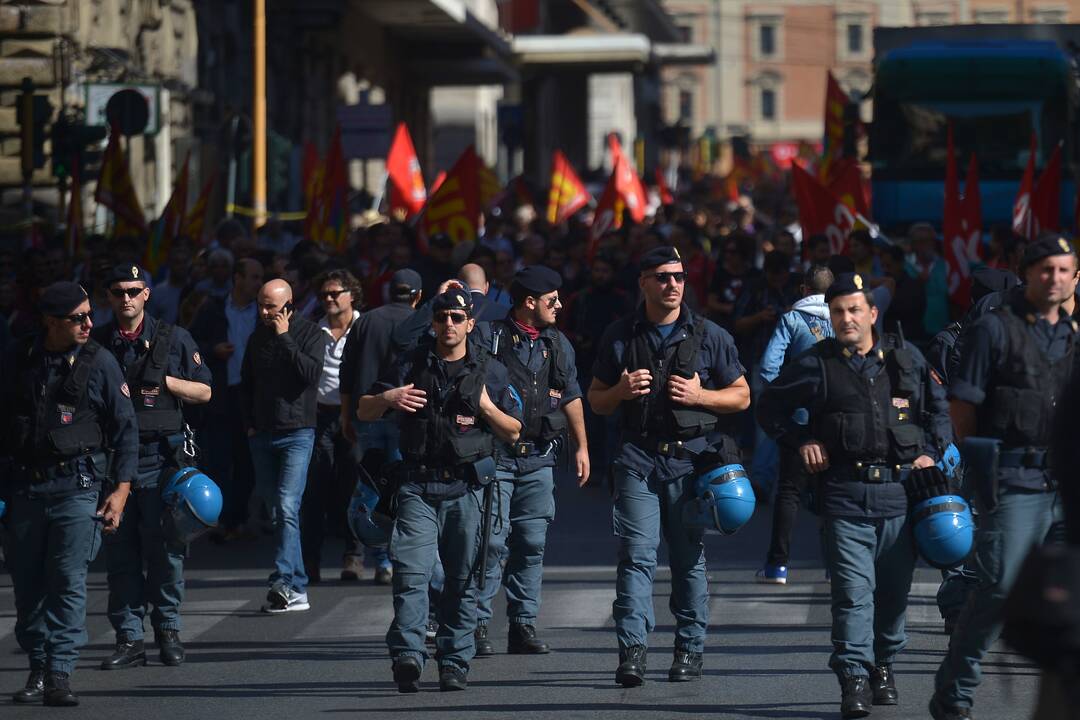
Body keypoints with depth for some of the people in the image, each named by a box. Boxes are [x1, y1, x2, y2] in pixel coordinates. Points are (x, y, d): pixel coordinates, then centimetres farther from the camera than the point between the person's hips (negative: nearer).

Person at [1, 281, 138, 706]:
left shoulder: (99, 362, 0)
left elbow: (126, 429, 4)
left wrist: (120, 490, -2)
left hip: (77, 484, -2)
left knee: (68, 580, -9)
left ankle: (59, 674, -9)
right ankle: (37, 668, 15)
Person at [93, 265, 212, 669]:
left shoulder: (173, 339, 6)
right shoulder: (97, 344, 11)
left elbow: (204, 392, 9)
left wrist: (165, 382, -6)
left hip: (162, 456, -2)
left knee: (165, 548, -4)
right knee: (120, 549, 1)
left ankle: (168, 630, 8)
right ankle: (129, 639, 4)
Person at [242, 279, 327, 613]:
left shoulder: (310, 333, -1)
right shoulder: (258, 337, 13)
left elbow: (311, 373, -17)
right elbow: (246, 383, 22)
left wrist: (284, 338, -14)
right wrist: (249, 422, 13)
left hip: (297, 432, -6)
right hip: (262, 435, 6)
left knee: (287, 507, -18)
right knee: (276, 512, 9)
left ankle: (282, 582, -25)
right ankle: (297, 588, 17)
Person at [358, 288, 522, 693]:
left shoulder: (490, 372, 10)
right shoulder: (409, 366, 10)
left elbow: (513, 433, 13)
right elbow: (363, 412, 13)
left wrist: (487, 408, -5)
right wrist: (387, 398, -8)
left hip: (466, 488, 1)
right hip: (418, 486, -1)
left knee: (462, 579, 2)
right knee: (411, 572, -15)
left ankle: (454, 662, 7)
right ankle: (407, 655, -24)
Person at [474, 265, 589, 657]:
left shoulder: (557, 344, 14)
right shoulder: (491, 338, -4)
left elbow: (571, 397, 21)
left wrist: (581, 446, 19)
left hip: (539, 458, 5)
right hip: (495, 454, -5)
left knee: (532, 543, 4)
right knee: (492, 539, -9)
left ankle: (524, 625, 9)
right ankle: (477, 623, -4)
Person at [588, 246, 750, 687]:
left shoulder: (709, 336, 6)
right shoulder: (620, 337, 9)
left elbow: (741, 397, 10)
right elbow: (596, 401, 15)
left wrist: (699, 395, -8)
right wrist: (621, 391, -7)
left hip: (692, 457, 0)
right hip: (638, 457, 0)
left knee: (689, 558, 4)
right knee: (636, 555, -10)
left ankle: (690, 649, 11)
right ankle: (632, 650, -15)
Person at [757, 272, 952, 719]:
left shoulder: (906, 358, 9)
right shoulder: (817, 364, 2)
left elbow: (938, 406, 21)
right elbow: (770, 407, 13)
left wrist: (933, 451, 9)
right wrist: (801, 441, 2)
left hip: (900, 491, 3)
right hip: (845, 494, -3)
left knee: (895, 589, 9)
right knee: (853, 590, -11)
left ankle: (884, 669, 26)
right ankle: (854, 680, -11)